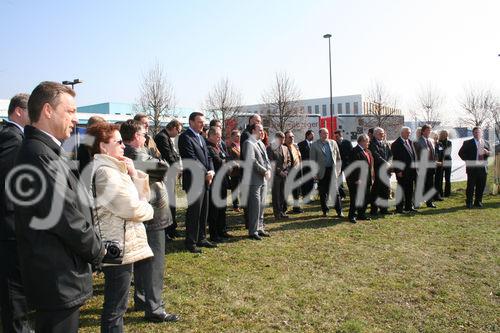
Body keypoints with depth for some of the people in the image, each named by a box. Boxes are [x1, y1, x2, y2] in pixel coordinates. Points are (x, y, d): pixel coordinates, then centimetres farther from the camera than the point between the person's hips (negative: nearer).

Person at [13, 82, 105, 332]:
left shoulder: (44, 151, 10)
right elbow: (67, 218, -23)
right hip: (59, 281, -10)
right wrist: (97, 251, -7)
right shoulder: (39, 154, -22)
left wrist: (92, 248, 6)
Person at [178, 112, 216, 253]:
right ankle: (191, 242, 8)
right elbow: (192, 159, -17)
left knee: (203, 211, 13)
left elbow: (207, 157, 16)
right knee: (194, 212, -3)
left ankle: (201, 239, 25)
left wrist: (211, 171, -2)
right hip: (194, 181, -8)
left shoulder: (201, 137, 18)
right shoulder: (185, 137, -10)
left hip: (205, 180, 9)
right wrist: (206, 174, -13)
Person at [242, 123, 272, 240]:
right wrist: (264, 171, -16)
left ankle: (260, 228, 22)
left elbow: (266, 159, 18)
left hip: (263, 179, 9)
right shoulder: (249, 143, -10)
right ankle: (253, 231, 3)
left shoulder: (261, 143, 18)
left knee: (261, 205, 12)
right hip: (254, 180, -9)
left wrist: (268, 169, -1)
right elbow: (251, 161, -19)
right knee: (255, 206, -6)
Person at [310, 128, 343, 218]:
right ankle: (325, 210, 19)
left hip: (332, 170, 1)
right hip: (322, 172, -1)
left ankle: (339, 211, 6)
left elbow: (338, 157, 12)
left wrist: (338, 169, 5)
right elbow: (313, 160, 0)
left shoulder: (333, 143, 9)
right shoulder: (315, 145, 0)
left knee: (335, 191, 1)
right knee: (323, 193, 6)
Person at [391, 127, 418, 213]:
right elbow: (395, 158, -13)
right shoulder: (396, 144, -10)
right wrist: (398, 171, -17)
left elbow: (413, 155, 16)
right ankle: (399, 208, 8)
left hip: (411, 170, 7)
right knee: (401, 190, 0)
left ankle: (409, 206, 23)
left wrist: (415, 167, 8)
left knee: (410, 190, 13)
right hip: (402, 171, -7)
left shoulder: (410, 142, 13)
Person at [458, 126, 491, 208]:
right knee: (471, 186, -2)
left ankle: (478, 202, 20)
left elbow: (490, 152, 17)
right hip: (472, 167, -4)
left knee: (481, 186, 7)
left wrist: (487, 152, -6)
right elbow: (461, 153, 0)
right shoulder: (468, 143, 1)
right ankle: (469, 203, 6)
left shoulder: (486, 143, 14)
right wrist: (467, 161, -9)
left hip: (483, 167, 4)